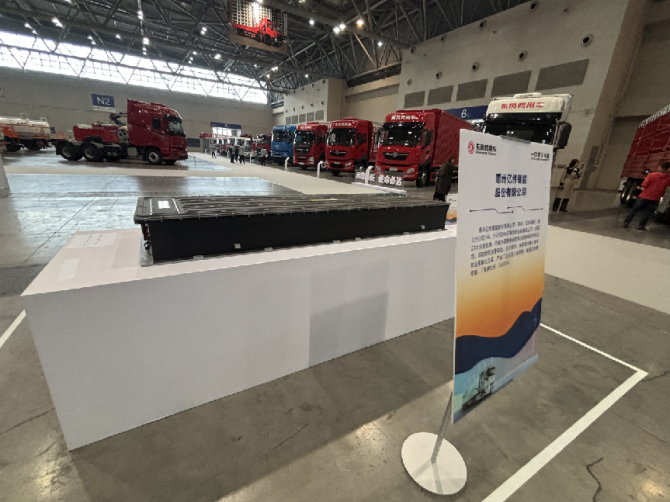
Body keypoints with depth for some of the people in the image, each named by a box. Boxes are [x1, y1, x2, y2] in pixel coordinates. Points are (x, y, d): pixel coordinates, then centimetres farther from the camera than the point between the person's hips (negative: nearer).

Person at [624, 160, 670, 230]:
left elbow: (644, 185, -13)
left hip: (644, 196, -2)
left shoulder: (652, 175, -14)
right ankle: (641, 225, 12)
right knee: (647, 213, 11)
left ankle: (626, 223, 9)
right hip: (655, 199, 2)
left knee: (634, 210, 9)